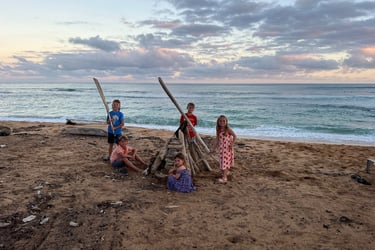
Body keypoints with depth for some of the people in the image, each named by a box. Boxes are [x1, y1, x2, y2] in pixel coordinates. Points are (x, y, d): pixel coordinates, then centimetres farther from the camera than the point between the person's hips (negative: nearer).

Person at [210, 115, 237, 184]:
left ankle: (224, 177, -8)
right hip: (221, 148, 5)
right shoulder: (218, 130, 4)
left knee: (225, 162, -8)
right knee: (223, 161, 13)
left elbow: (234, 136, -11)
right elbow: (217, 139, 10)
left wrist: (232, 144, -19)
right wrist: (213, 148, 10)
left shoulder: (228, 130, -12)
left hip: (228, 148, -5)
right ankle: (226, 172, 36)